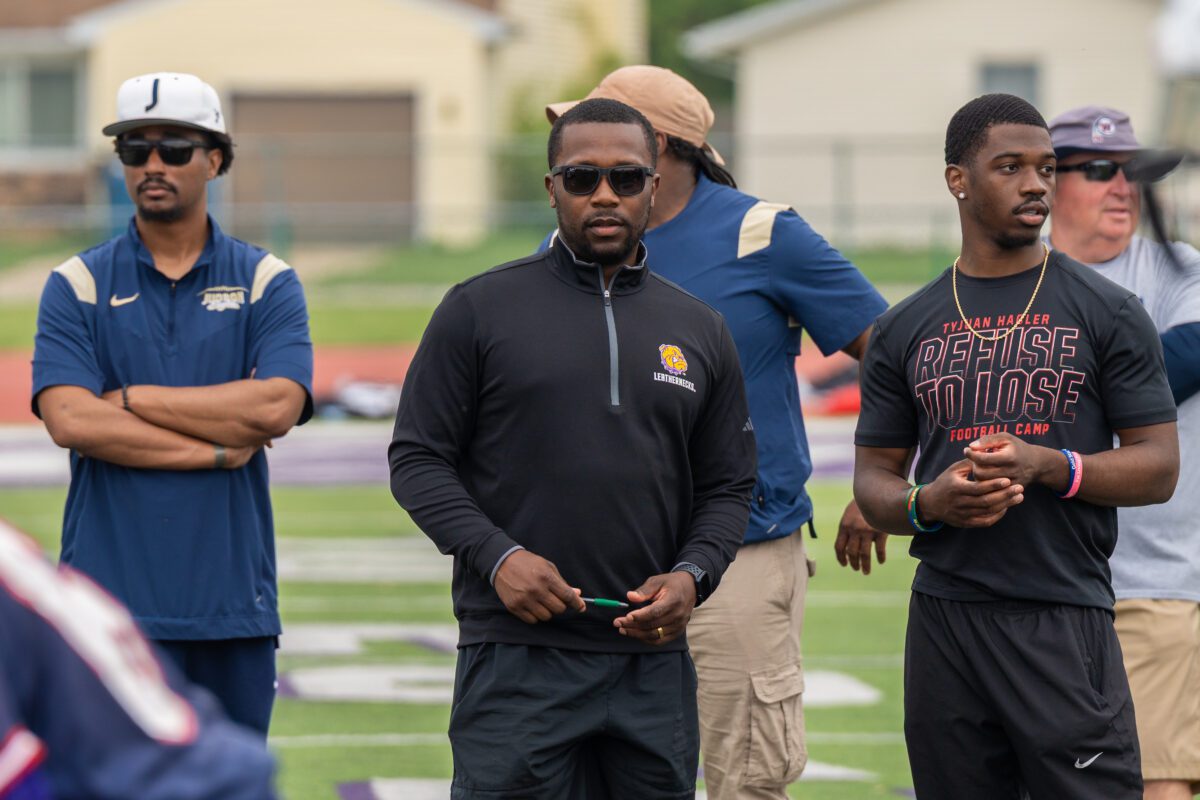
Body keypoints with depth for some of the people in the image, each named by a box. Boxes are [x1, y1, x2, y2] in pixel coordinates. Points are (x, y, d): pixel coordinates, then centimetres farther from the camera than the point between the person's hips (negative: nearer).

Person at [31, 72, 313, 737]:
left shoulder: (267, 282, 8)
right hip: (115, 600, -2)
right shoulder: (77, 286, 5)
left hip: (235, 601, 2)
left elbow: (276, 407, -10)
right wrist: (217, 449, -9)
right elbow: (70, 421, -9)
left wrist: (131, 398, -7)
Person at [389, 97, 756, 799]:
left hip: (653, 662, 3)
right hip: (516, 656, -3)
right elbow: (418, 459, 2)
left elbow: (728, 488, 15)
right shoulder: (481, 310, 3)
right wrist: (496, 556, -13)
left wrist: (692, 576, -5)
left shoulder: (701, 332, 13)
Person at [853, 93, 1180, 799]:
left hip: (1065, 619, -3)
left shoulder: (1107, 312, 4)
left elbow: (1158, 468, 0)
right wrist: (928, 503, -10)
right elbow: (873, 477, 14)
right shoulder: (906, 330, 12)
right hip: (944, 622, 3)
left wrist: (1048, 466, -17)